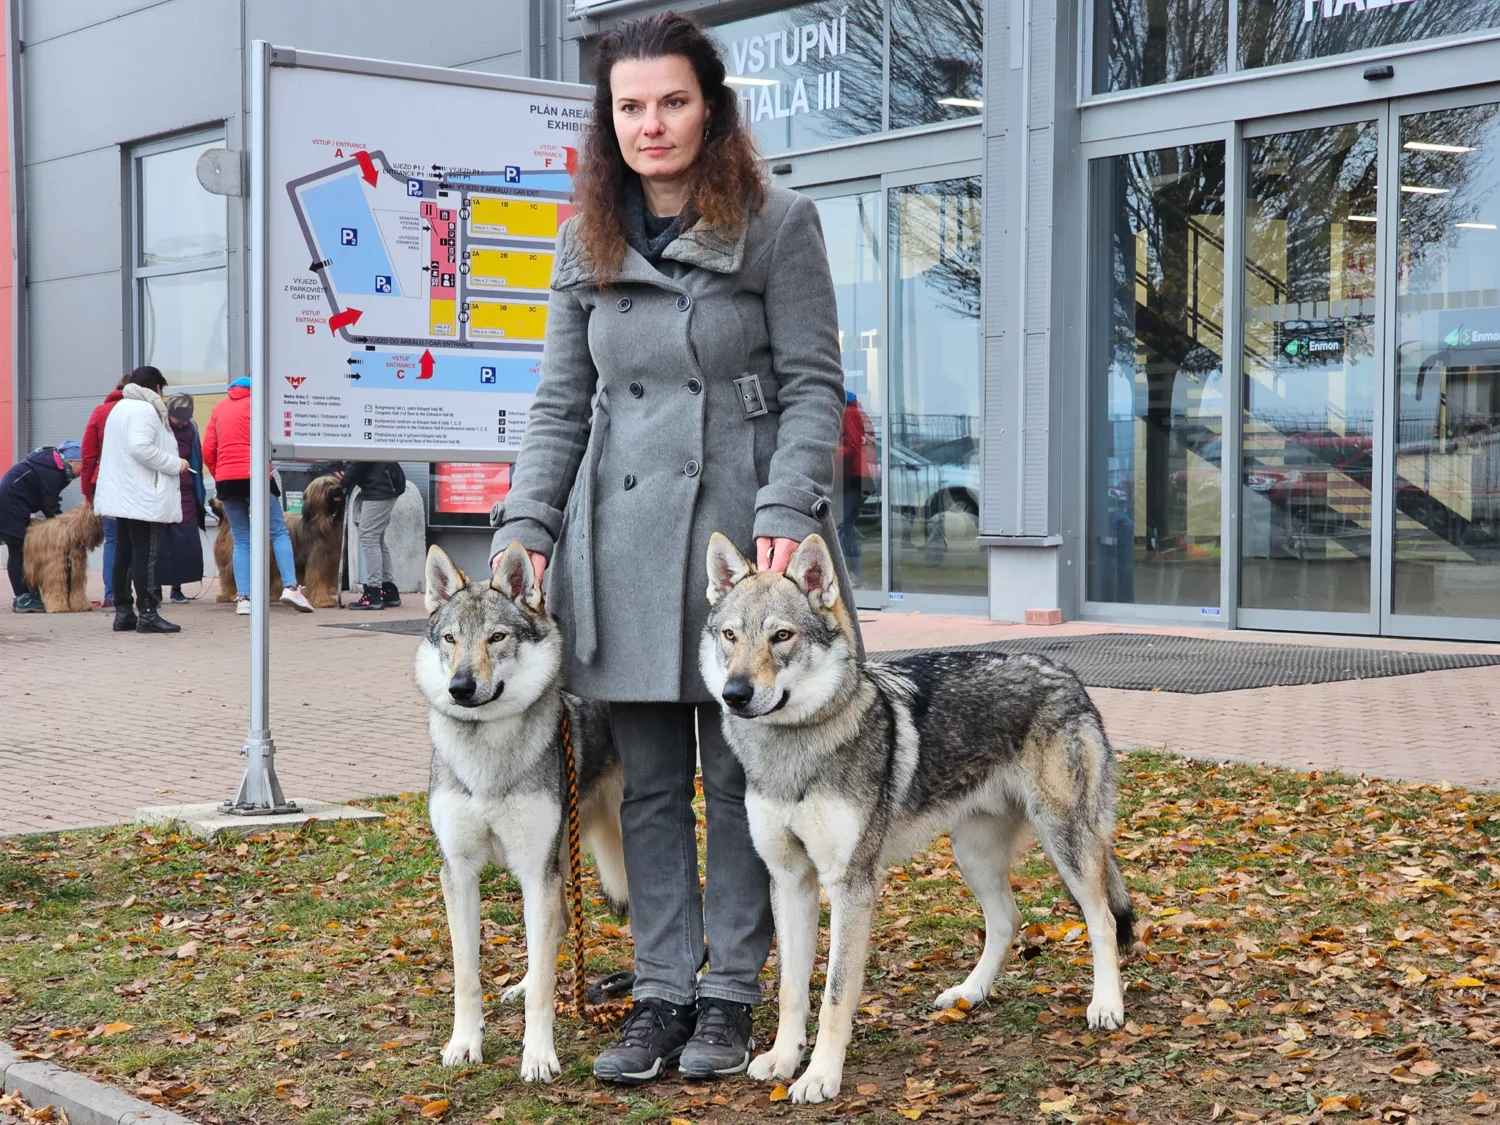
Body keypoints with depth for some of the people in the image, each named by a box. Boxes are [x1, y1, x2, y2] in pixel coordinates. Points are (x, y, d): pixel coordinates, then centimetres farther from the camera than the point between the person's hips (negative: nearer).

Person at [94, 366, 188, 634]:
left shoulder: (120, 408, 20)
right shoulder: (145, 409, -11)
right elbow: (141, 447, -24)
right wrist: (175, 464, -15)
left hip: (122, 497, 10)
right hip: (145, 499, -10)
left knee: (124, 554, 9)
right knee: (146, 556, -8)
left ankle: (123, 613, 12)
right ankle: (148, 614, -8)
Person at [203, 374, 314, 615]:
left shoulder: (218, 409, 16)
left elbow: (208, 452, 10)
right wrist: (267, 467, 8)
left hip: (225, 480, 4)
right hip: (254, 476, -4)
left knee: (241, 541, 9)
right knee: (279, 532, 2)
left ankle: (243, 598, 0)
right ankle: (290, 587, -12)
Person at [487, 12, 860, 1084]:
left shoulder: (779, 223, -1)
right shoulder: (586, 243, 11)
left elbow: (813, 387, -3)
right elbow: (561, 405, 13)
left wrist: (787, 512, -15)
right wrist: (526, 526, 2)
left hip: (739, 538, -4)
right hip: (625, 542, 4)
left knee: (740, 777, 4)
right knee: (649, 784, 7)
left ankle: (730, 997, 15)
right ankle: (662, 993, 15)